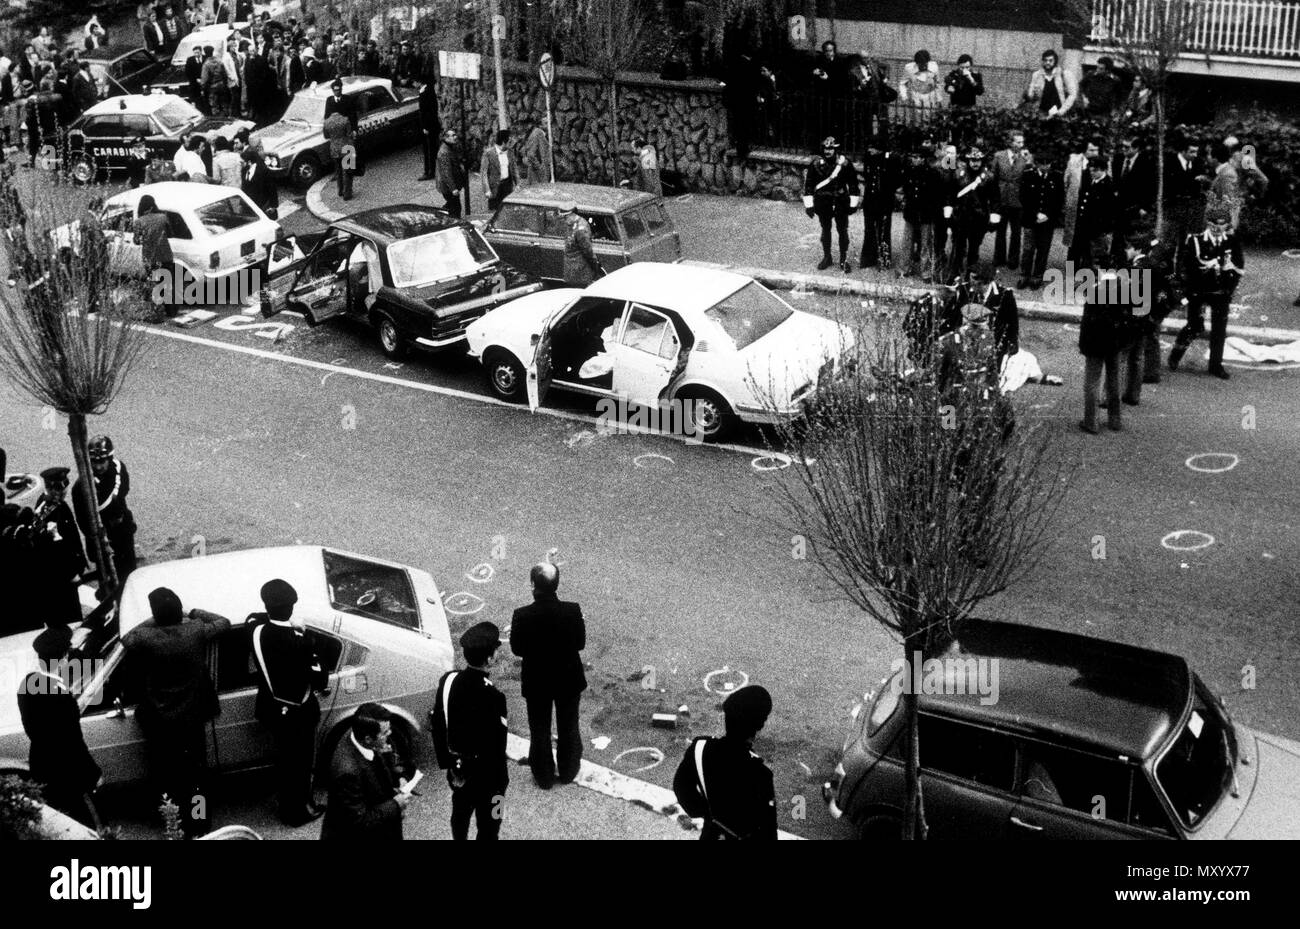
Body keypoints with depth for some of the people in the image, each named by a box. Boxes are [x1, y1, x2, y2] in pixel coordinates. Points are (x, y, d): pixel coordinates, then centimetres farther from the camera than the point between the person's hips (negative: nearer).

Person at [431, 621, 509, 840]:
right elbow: (496, 747, -24)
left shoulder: (448, 680, -12)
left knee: (460, 813, 28)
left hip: (457, 771, 6)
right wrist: (500, 780, -10)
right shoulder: (491, 697, -31)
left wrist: (445, 761, 14)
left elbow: (437, 724, 1)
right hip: (485, 777, -6)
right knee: (488, 826, 13)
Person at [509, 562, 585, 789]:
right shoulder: (572, 611, -23)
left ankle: (544, 776, 34)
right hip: (568, 679, 1)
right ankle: (568, 771, 40)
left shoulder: (522, 616, -25)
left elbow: (517, 649, -12)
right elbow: (580, 643, -10)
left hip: (536, 682, -1)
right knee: (568, 727, 23)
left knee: (539, 730, 20)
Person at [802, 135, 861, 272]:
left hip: (840, 201, -1)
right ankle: (826, 257, 26)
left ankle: (844, 260, 11)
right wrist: (808, 204, -1)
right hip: (823, 201, 1)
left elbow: (853, 183, 0)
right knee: (825, 230, 13)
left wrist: (853, 203, 0)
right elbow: (809, 184, 0)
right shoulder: (815, 163, -6)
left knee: (842, 231, 1)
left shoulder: (845, 163, -9)